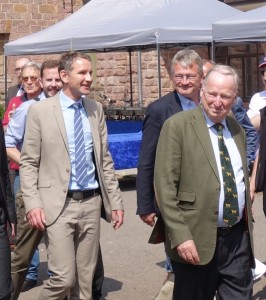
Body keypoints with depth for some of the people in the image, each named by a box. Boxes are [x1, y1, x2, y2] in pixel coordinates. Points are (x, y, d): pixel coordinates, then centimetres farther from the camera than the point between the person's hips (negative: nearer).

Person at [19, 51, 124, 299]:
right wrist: (33, 204, -13)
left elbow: (105, 160, 12)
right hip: (58, 204, -4)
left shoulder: (96, 110, 9)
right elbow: (28, 163, -3)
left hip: (91, 203, 4)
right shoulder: (40, 110, -4)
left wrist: (115, 201, 9)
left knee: (86, 279, 10)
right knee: (64, 278, -8)